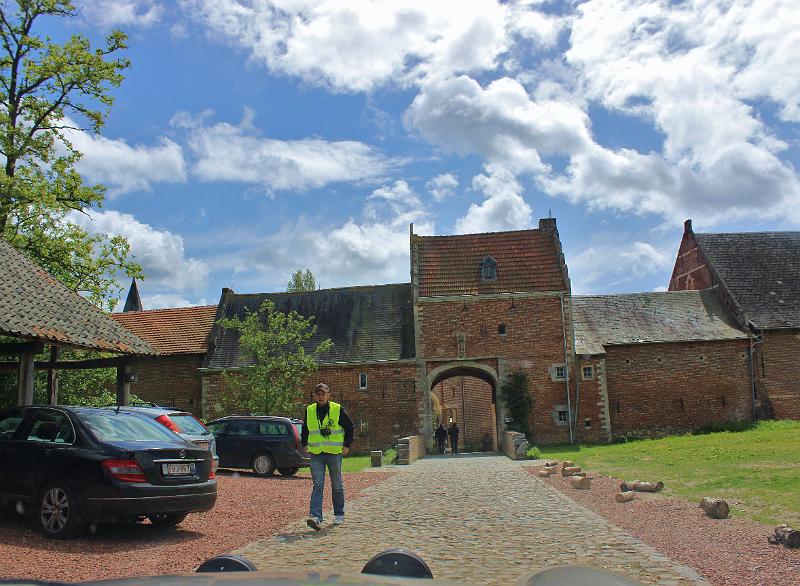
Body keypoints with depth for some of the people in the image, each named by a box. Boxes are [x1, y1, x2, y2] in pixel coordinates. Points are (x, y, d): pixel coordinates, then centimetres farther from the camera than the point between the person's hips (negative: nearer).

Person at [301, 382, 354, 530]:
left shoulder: (338, 410, -4)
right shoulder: (309, 411, 5)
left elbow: (349, 427, 3)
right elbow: (305, 429, 20)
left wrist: (347, 445, -2)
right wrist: (305, 444, 11)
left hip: (334, 453, -2)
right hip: (316, 454, 2)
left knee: (337, 485, 10)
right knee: (317, 485, -7)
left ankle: (339, 515, 25)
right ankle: (315, 517, -13)